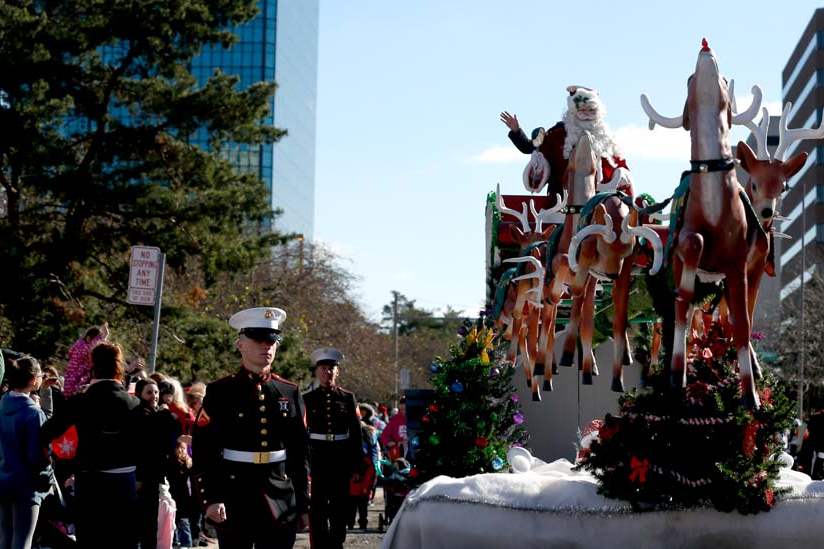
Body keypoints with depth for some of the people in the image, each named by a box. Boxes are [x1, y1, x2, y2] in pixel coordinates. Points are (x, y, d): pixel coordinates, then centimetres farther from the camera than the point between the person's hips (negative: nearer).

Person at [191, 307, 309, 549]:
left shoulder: (290, 393, 8)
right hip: (234, 502, -3)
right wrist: (210, 499, -14)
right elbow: (203, 452, -5)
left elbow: (300, 454, 11)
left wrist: (303, 504, 10)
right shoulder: (220, 392, -2)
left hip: (280, 503, 3)